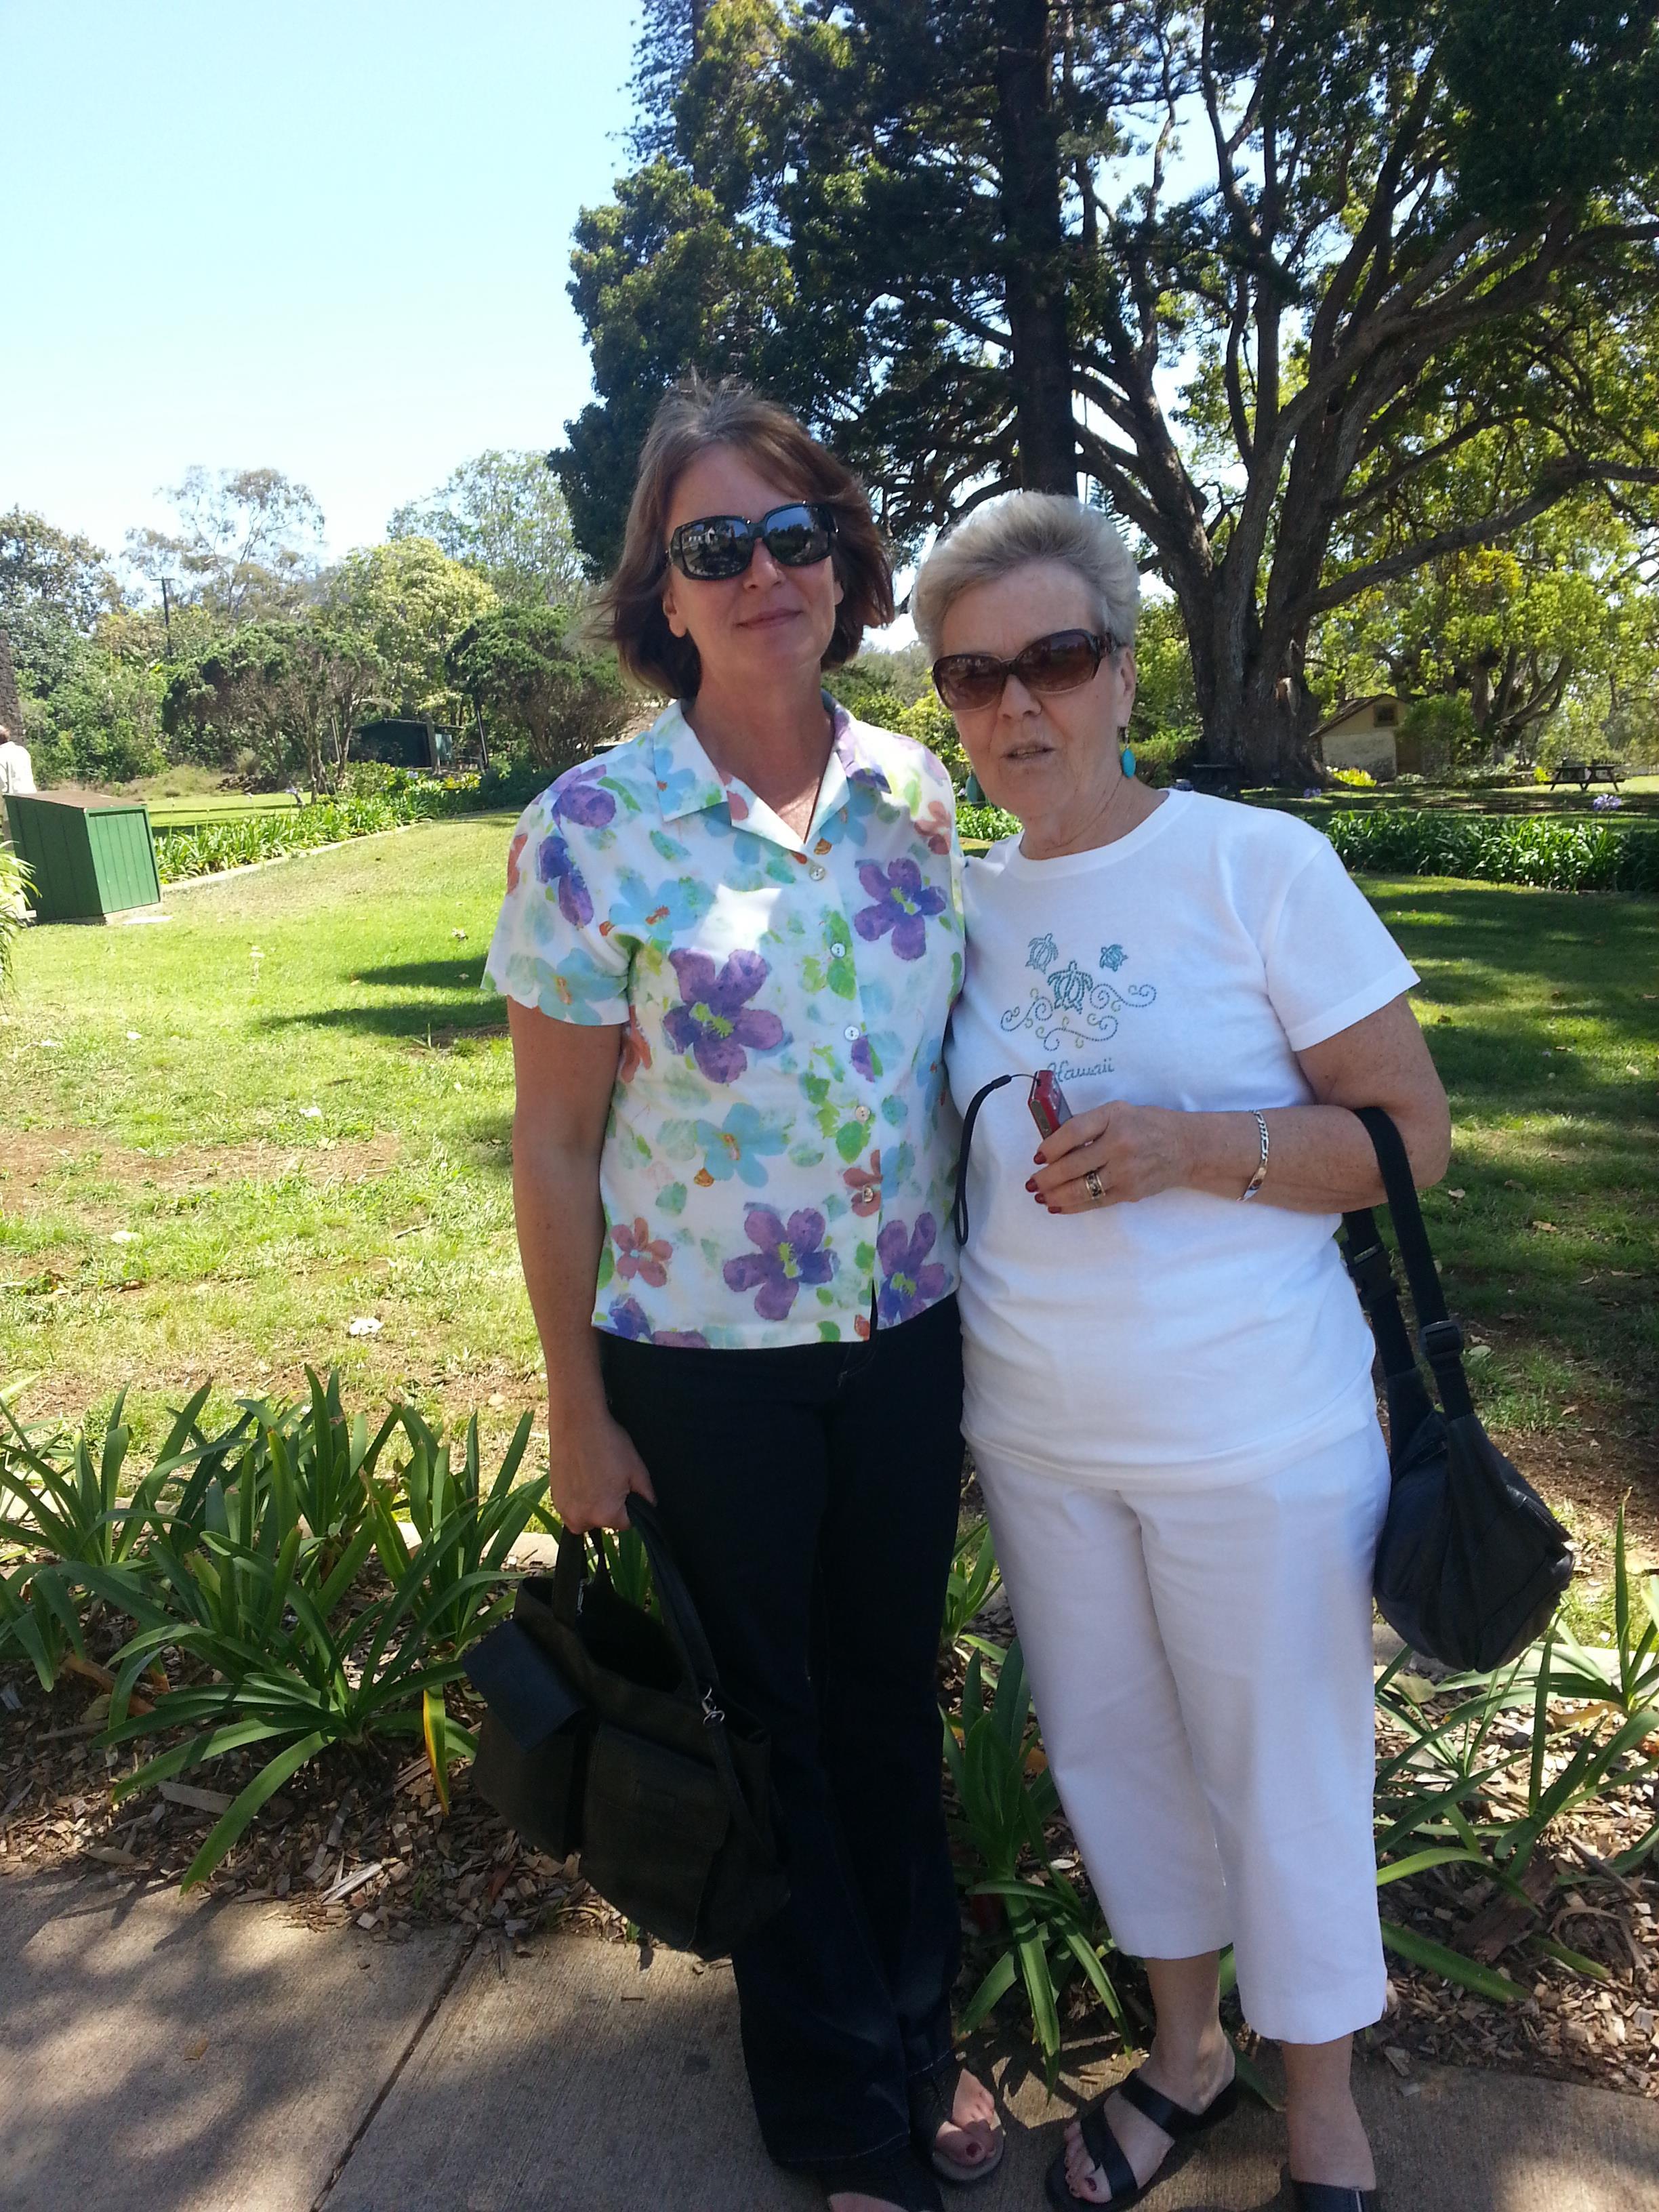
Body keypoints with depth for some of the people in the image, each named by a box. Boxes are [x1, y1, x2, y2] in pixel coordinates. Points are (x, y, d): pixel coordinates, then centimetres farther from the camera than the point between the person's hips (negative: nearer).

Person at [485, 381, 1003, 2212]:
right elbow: (554, 1143, -9)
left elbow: (957, 1060, 8)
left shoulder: (914, 794, -1)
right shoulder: (592, 828, -13)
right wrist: (575, 1407, -6)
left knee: (891, 1698, 21)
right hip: (704, 1367, -3)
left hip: (906, 1339, 3)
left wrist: (980, 1307, 9)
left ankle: (920, 2028, 49)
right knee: (767, 1727, 17)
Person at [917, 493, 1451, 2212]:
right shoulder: (957, 897, 2)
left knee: (1284, 1777, 13)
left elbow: (1412, 1137, -10)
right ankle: (1182, 2050, 47)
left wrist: (1193, 1148, -25)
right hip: (1032, 1428, 5)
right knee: (1109, 1752, 21)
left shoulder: (1260, 864, -12)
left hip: (1257, 1435, -4)